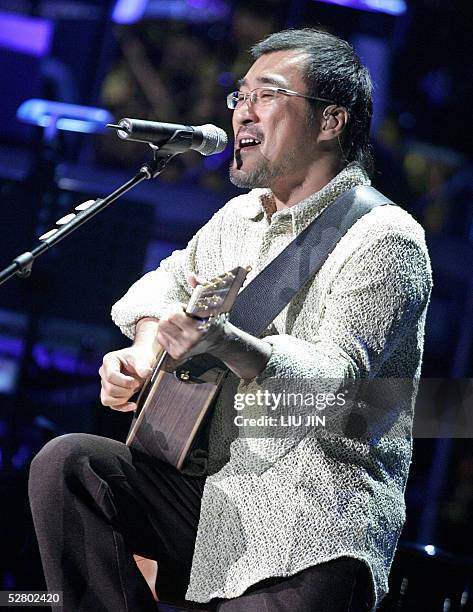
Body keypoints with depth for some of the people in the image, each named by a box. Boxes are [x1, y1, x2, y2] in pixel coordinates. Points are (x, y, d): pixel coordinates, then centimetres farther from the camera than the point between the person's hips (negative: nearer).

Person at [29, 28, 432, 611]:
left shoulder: (385, 239, -10)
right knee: (65, 463, -13)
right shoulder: (239, 218, 16)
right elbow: (167, 281, 30)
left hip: (312, 530, -7)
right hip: (212, 494, 8)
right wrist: (144, 353, 6)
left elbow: (338, 379, -23)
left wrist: (226, 343, -41)